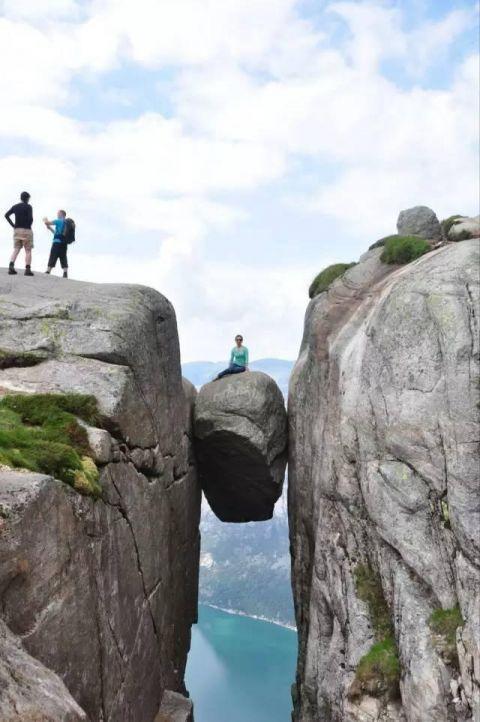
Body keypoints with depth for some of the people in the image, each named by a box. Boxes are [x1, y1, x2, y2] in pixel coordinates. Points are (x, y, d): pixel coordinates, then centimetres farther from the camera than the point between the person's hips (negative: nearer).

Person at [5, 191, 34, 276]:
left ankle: (11, 266, -8)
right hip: (26, 230, -5)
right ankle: (27, 269, -5)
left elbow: (6, 215, 7)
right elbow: (30, 218, -17)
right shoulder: (28, 207, -6)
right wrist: (29, 225, 1)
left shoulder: (15, 206, 10)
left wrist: (13, 225, 8)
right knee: (28, 250, 0)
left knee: (16, 249, 8)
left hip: (17, 230, 5)